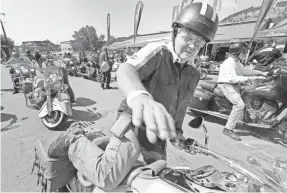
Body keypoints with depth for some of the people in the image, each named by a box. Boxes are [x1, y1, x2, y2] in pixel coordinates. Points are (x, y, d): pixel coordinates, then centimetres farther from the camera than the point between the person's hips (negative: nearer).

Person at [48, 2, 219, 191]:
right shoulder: (157, 52, -16)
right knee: (108, 179, -22)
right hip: (134, 124, -7)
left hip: (157, 137, 8)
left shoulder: (194, 75, 8)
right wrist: (139, 96, -59)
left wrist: (177, 130, 16)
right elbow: (126, 70, -37)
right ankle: (75, 140, 6)